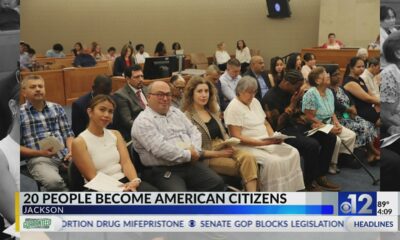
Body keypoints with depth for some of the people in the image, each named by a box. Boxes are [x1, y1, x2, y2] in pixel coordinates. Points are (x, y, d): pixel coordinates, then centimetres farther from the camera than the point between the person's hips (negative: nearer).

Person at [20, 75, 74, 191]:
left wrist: (71, 151, -3)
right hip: (39, 159, -3)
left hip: (64, 155, 3)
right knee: (54, 181, -36)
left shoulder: (56, 108, 17)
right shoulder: (20, 113, 6)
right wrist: (39, 152, -11)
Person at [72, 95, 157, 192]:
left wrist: (135, 180, -19)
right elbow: (92, 177, -7)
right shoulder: (79, 142, -2)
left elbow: (126, 161, 1)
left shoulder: (115, 134, 14)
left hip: (125, 181, 5)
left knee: (153, 192, -25)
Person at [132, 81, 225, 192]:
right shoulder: (143, 121, -7)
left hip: (190, 164, 7)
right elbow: (160, 149, -18)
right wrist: (189, 155, -13)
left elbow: (194, 132, 14)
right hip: (163, 170, -6)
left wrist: (195, 150, -7)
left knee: (217, 183, -13)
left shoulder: (176, 112, 18)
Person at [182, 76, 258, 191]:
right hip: (207, 157, -6)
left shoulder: (212, 111, 17)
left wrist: (230, 145, -1)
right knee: (241, 165, -25)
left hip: (223, 149, 6)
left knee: (248, 157, -25)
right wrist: (217, 153, -16)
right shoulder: (187, 117, -6)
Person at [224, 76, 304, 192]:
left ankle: (288, 189, -5)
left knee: (293, 153, -9)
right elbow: (237, 137, -17)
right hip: (248, 146, -8)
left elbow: (266, 123, 19)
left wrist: (274, 137, -2)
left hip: (267, 142, 8)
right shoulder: (234, 107, -11)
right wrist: (262, 142, -22)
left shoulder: (255, 101, 14)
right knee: (272, 161, -30)